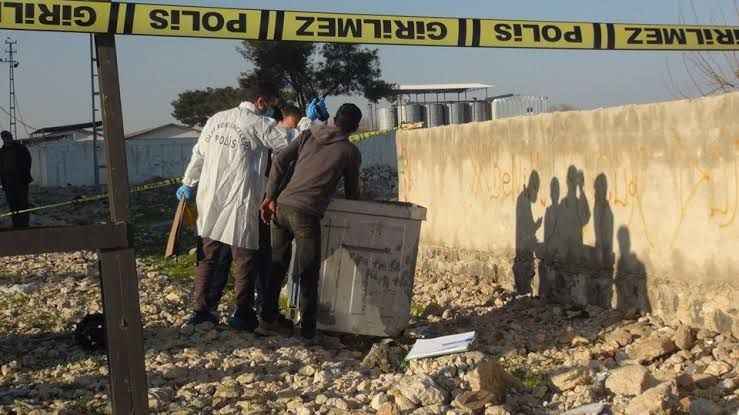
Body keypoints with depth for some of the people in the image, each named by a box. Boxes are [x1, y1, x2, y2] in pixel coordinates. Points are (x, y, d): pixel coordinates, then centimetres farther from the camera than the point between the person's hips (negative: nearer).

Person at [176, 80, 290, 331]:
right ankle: (243, 315, 11)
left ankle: (201, 310, 18)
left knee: (209, 258, 14)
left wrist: (188, 184, 27)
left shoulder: (217, 119, 11)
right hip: (239, 205, -6)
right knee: (244, 260, 5)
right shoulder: (260, 125, -8)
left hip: (209, 201, 6)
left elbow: (198, 155, 16)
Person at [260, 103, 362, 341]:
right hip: (306, 214, -5)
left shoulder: (308, 135, 15)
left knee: (277, 267, 17)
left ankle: (268, 319, 23)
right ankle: (308, 330, 6)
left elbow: (280, 161, 6)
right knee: (308, 275, 3)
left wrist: (270, 197, 7)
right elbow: (352, 191, 14)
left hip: (282, 206, 5)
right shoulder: (350, 152, 5)